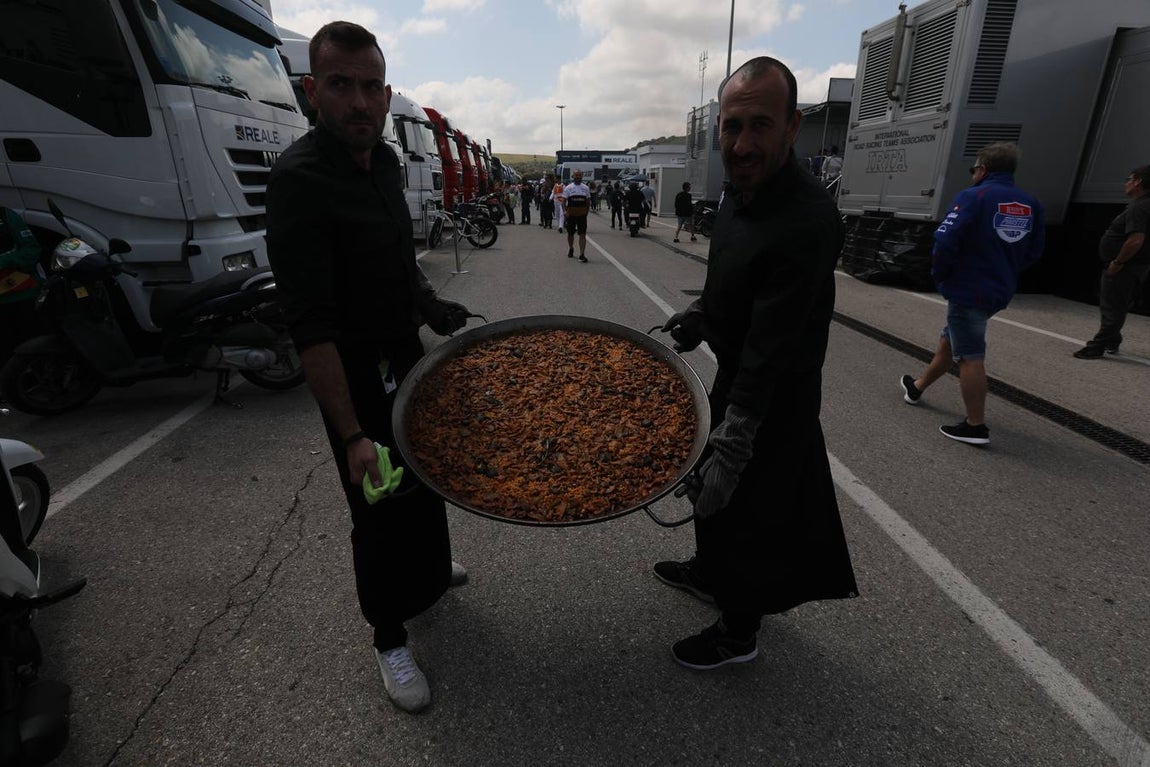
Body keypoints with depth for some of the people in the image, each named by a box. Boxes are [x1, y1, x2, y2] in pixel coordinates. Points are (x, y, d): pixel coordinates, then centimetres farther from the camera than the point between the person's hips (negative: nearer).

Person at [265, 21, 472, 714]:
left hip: (406, 355, 9)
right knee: (382, 503, 5)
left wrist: (428, 301, 7)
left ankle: (428, 569, 52)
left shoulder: (384, 161, 4)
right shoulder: (300, 179, -22)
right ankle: (390, 639, 30)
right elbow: (312, 325, -28)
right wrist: (352, 436, -31)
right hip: (358, 376, -8)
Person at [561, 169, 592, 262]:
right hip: (571, 214, -1)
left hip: (582, 214, 1)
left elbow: (588, 201, 15)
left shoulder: (585, 188, 8)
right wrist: (564, 211, -19)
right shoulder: (568, 188, 0)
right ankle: (571, 249, 36)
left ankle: (582, 254, -10)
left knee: (583, 234, -8)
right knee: (570, 233, 12)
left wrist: (587, 211, 12)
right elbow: (564, 200, -5)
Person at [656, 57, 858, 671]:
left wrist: (731, 449, -31)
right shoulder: (739, 192, 0)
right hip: (735, 372, 9)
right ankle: (710, 571, 53)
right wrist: (701, 313, 3)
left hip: (775, 395, -9)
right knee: (712, 485, 25)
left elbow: (770, 352, -32)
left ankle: (738, 632, 35)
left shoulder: (806, 221, -30)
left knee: (747, 507, 9)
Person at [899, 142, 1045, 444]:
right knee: (949, 340, 23)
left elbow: (945, 241, -22)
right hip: (1001, 290, 8)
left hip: (967, 289, -8)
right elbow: (1034, 252, 11)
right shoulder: (1031, 205, 7)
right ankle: (917, 387, 42)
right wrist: (1004, 271, 21)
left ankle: (976, 426, 4)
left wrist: (939, 275, -6)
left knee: (970, 357, -2)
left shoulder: (973, 196, -14)